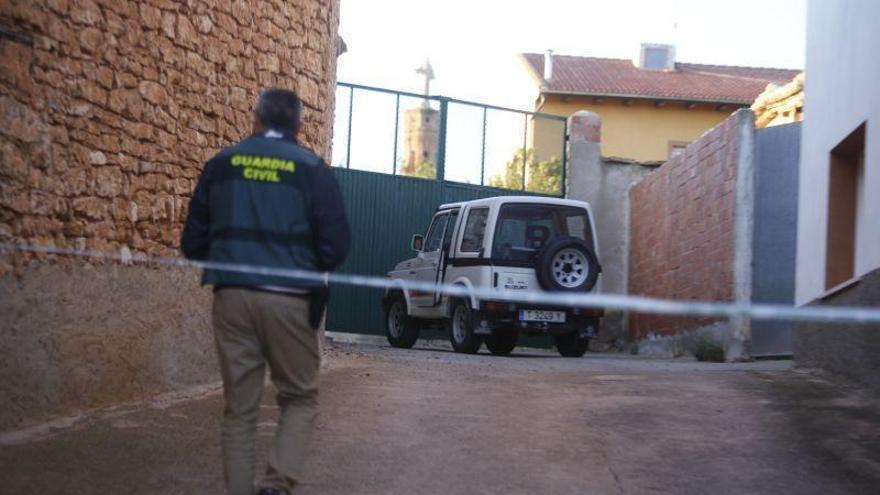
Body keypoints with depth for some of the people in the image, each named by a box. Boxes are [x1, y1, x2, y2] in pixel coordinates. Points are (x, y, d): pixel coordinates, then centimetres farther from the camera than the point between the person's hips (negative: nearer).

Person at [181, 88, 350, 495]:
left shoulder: (221, 164, 8)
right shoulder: (312, 169, 1)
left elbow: (193, 243, 9)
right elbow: (335, 248, -3)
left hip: (233, 296, 2)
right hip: (289, 299, -2)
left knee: (239, 407, 10)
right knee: (300, 397, 12)